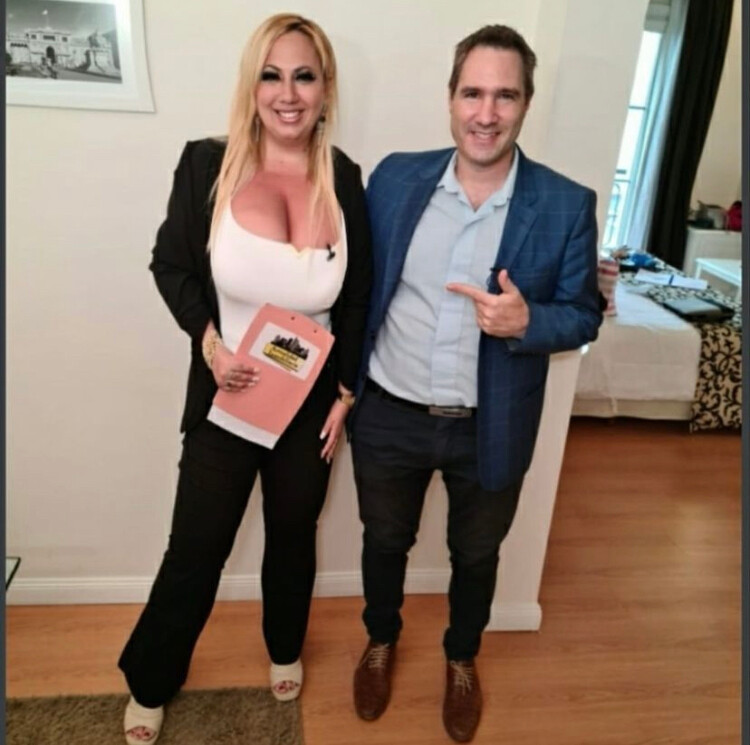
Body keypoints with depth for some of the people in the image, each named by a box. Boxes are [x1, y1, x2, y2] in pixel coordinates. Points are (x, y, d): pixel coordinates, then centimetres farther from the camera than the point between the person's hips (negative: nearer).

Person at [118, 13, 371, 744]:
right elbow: (170, 265, -1)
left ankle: (285, 649, 50)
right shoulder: (207, 164, -12)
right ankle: (149, 682, 39)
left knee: (294, 534, 21)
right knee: (195, 548, 11)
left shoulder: (343, 180, -7)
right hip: (224, 400, -1)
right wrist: (208, 340, -16)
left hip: (310, 402, 2)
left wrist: (346, 391, -1)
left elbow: (358, 300, 2)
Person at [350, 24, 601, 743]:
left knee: (475, 556, 21)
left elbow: (583, 315, -3)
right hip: (388, 416, 1)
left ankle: (461, 659, 52)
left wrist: (525, 322, -25)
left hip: (490, 430, -1)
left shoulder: (566, 205, -11)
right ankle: (380, 641, 53)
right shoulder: (394, 177, -6)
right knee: (384, 542, 22)